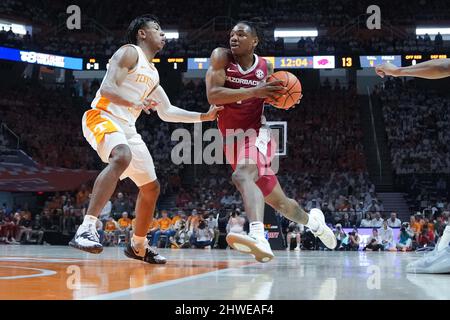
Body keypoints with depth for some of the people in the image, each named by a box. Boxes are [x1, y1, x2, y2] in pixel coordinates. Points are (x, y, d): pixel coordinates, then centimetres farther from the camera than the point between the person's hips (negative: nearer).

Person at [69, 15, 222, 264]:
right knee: (122, 157, -39)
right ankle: (86, 229, -46)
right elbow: (107, 88, -17)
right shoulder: (130, 52, -4)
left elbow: (166, 112, 27)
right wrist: (134, 104, -34)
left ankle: (138, 247, 31)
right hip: (103, 117, -9)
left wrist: (204, 117, 21)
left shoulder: (153, 73, 22)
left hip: (127, 127, 10)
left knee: (151, 187, 13)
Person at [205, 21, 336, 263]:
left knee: (242, 176, -36)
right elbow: (212, 95, -19)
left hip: (257, 134, -3)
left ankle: (258, 238, -56)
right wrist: (253, 91, -26)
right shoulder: (221, 57, -5)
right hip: (233, 139, 3)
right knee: (278, 202, 14)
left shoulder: (266, 67, 0)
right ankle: (311, 220, 45)